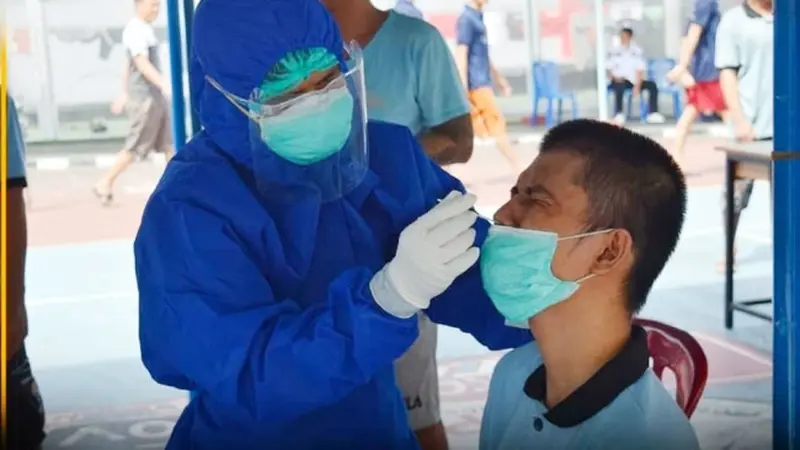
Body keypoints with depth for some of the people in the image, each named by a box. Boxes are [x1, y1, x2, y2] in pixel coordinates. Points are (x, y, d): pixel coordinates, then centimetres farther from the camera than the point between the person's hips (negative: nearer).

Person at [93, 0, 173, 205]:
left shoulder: (145, 28, 15)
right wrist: (165, 85, -36)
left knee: (169, 142, 8)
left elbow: (129, 65, 21)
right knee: (136, 146, -2)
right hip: (144, 97, -9)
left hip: (155, 96, 9)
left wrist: (125, 94, 25)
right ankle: (105, 184, 9)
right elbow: (142, 64, -26)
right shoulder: (135, 30, -15)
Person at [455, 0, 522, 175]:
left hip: (482, 83, 9)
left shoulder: (477, 18, 16)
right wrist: (463, 91, -22)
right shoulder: (466, 19, -13)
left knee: (467, 130, 7)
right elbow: (461, 55, -18)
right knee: (497, 124, -4)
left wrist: (498, 78, 28)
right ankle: (517, 168, 2)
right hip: (476, 84, -9)